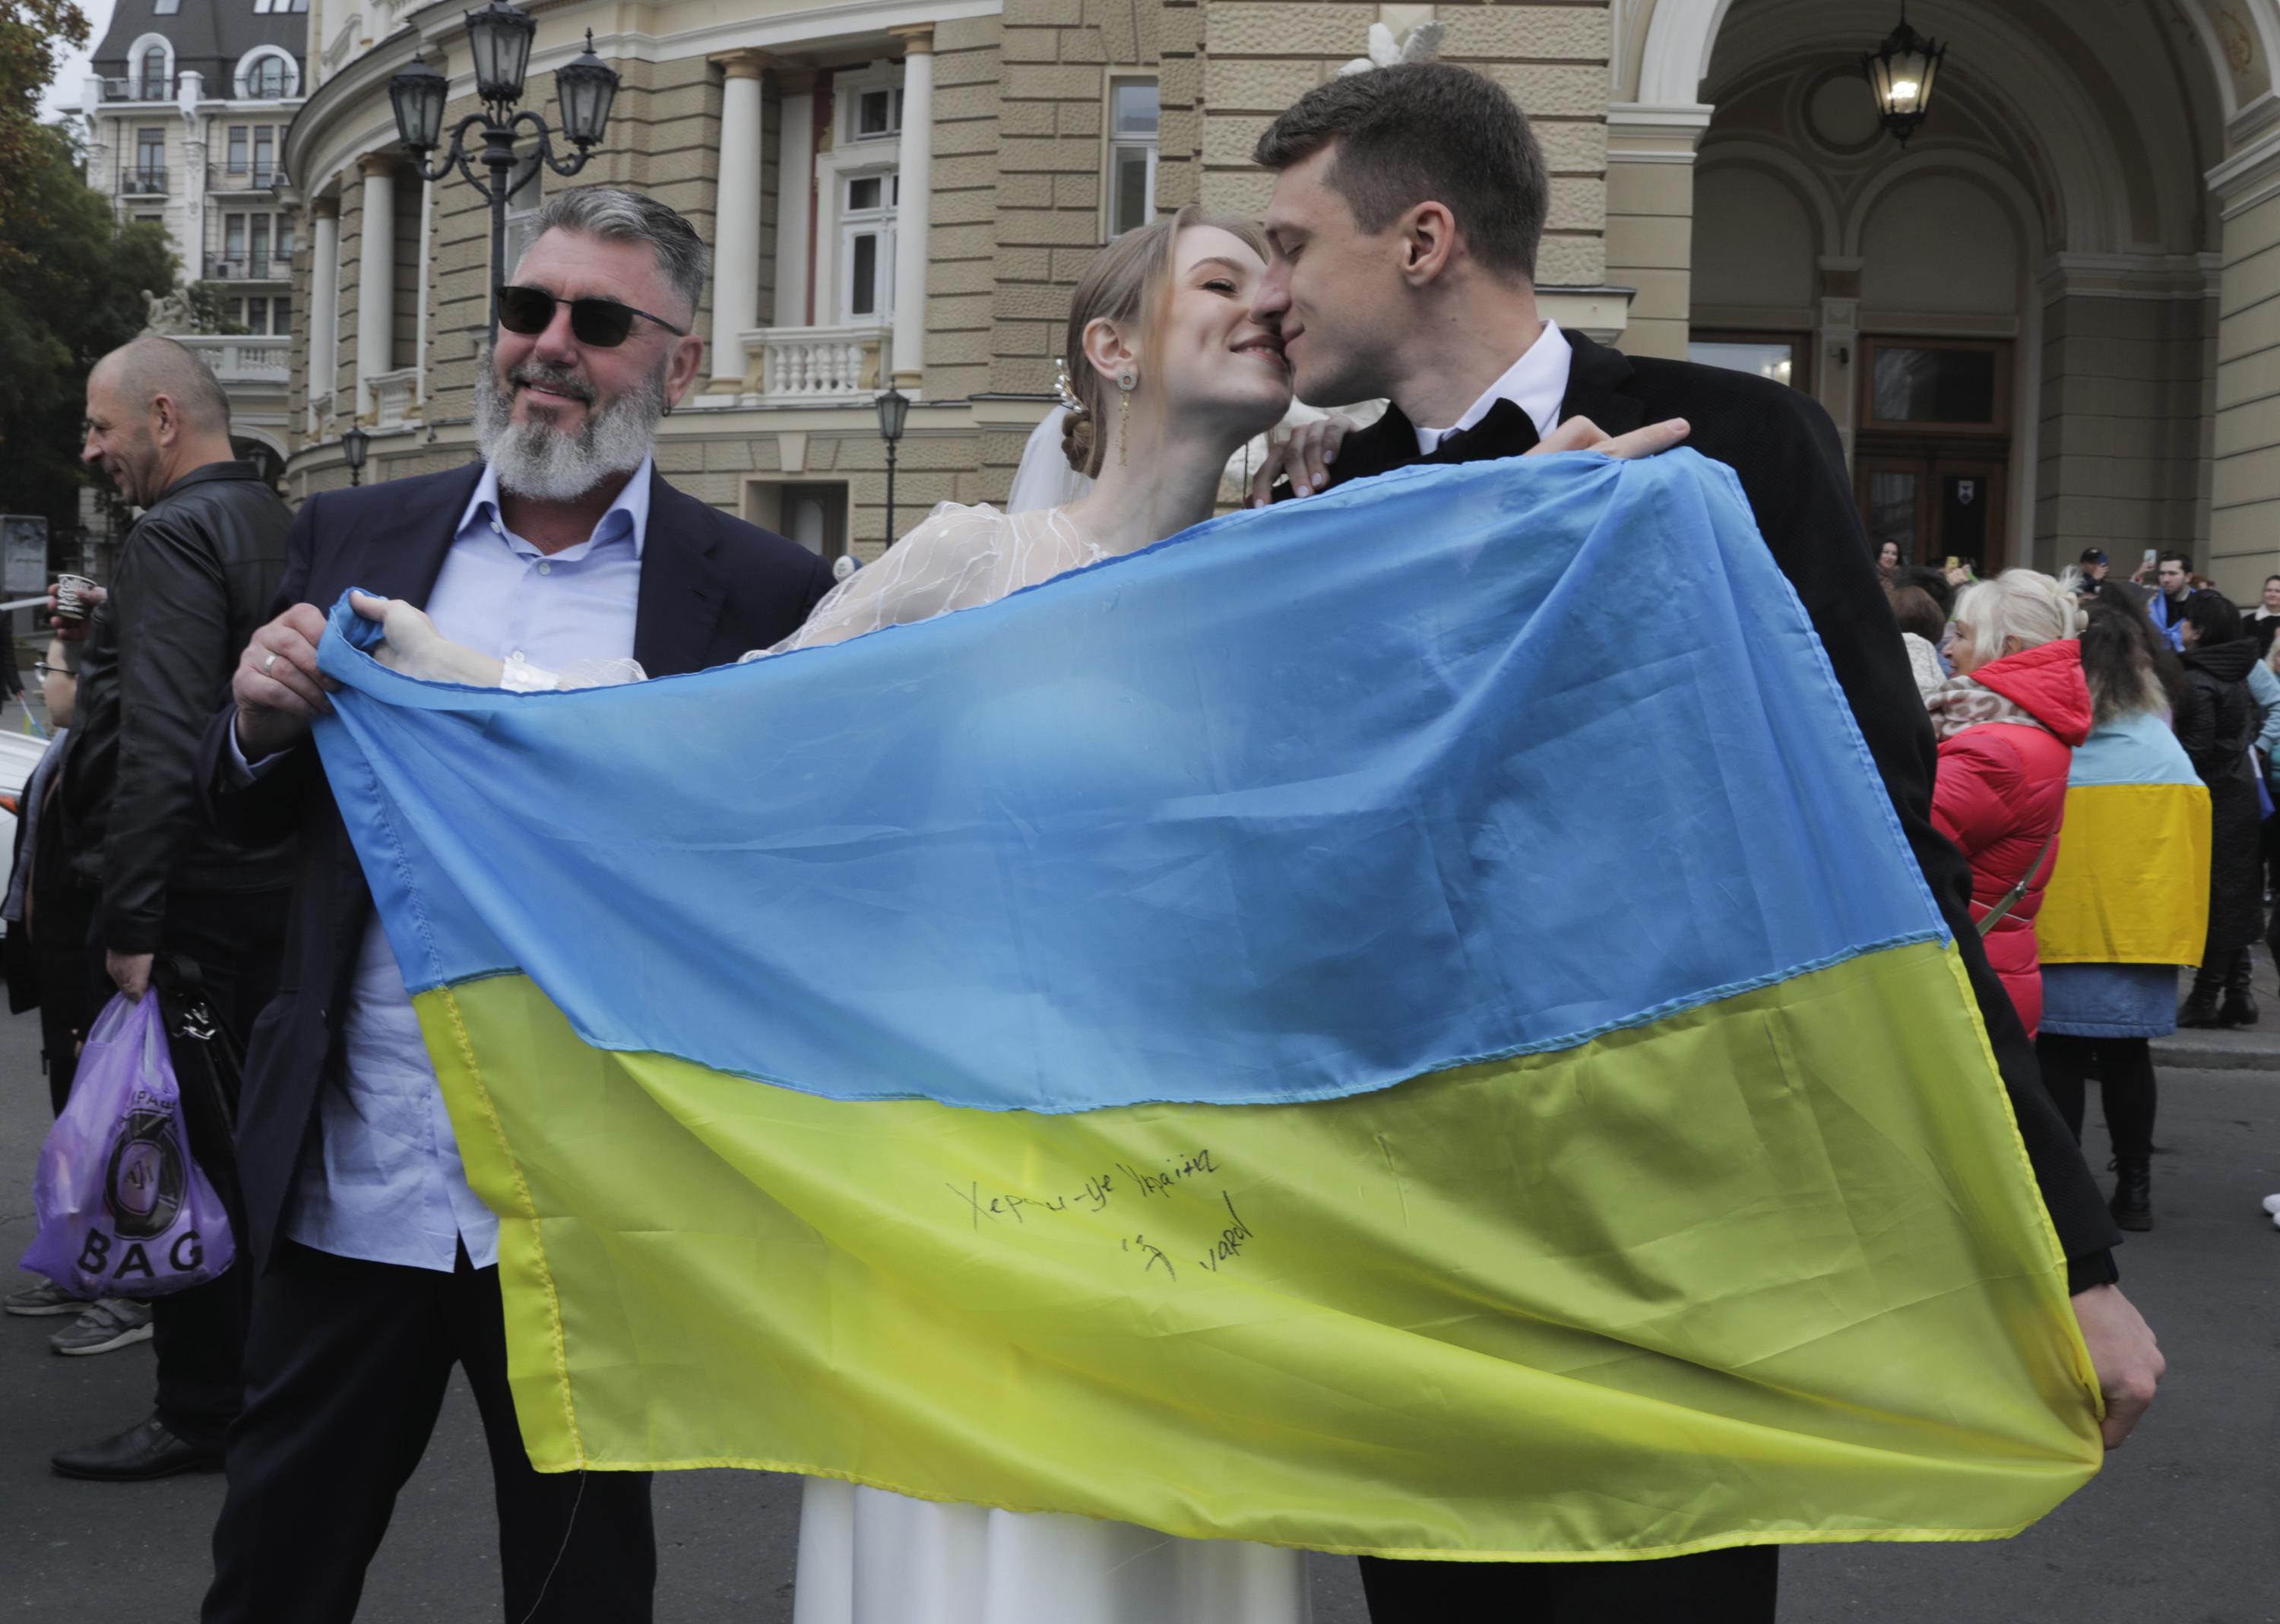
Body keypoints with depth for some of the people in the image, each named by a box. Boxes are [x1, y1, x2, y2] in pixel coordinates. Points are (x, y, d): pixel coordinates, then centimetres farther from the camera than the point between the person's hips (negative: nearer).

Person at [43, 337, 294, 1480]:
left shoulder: (174, 538, -13)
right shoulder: (283, 529, 15)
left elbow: (161, 744, -22)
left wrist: (132, 924, -23)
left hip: (190, 900, -9)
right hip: (274, 887, 9)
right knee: (248, 1148, 16)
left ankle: (197, 1413, 4)